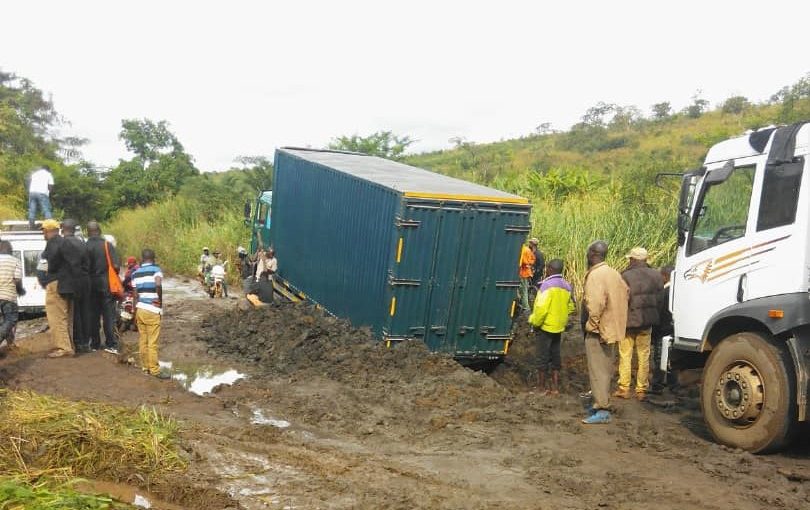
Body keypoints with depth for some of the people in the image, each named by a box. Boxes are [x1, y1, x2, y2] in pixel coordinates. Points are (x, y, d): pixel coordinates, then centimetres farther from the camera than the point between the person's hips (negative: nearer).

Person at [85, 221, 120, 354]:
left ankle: (94, 344, 16)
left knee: (92, 315, 11)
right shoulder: (107, 245, -6)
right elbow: (116, 266, -11)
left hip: (91, 284, 2)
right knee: (109, 315, 2)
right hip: (106, 284, -2)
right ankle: (111, 344, -2)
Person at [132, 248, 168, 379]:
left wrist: (135, 313, 16)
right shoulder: (156, 269, -5)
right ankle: (154, 370, 0)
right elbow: (158, 284, -26)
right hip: (152, 311, -6)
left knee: (142, 341, 11)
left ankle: (145, 367, 18)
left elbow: (135, 295, 11)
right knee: (152, 343, -3)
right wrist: (160, 299, -12)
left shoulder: (135, 273, 11)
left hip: (140, 309, 6)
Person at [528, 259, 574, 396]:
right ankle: (555, 388, 18)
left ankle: (541, 387, 12)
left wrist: (534, 322, -11)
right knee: (555, 357, 14)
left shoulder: (548, 285, -19)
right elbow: (570, 308, 14)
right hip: (559, 327, 7)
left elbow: (541, 308, -24)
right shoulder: (566, 286, 6)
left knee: (543, 357, 3)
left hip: (546, 327, -7)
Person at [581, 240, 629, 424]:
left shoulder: (594, 276, -19)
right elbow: (626, 293, 16)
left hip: (598, 330, -9)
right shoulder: (614, 273, 9)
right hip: (612, 329, 9)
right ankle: (602, 402, 28)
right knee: (606, 368, 17)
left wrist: (590, 324, -16)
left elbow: (595, 304, -28)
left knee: (597, 370, -4)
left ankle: (602, 410, -3)